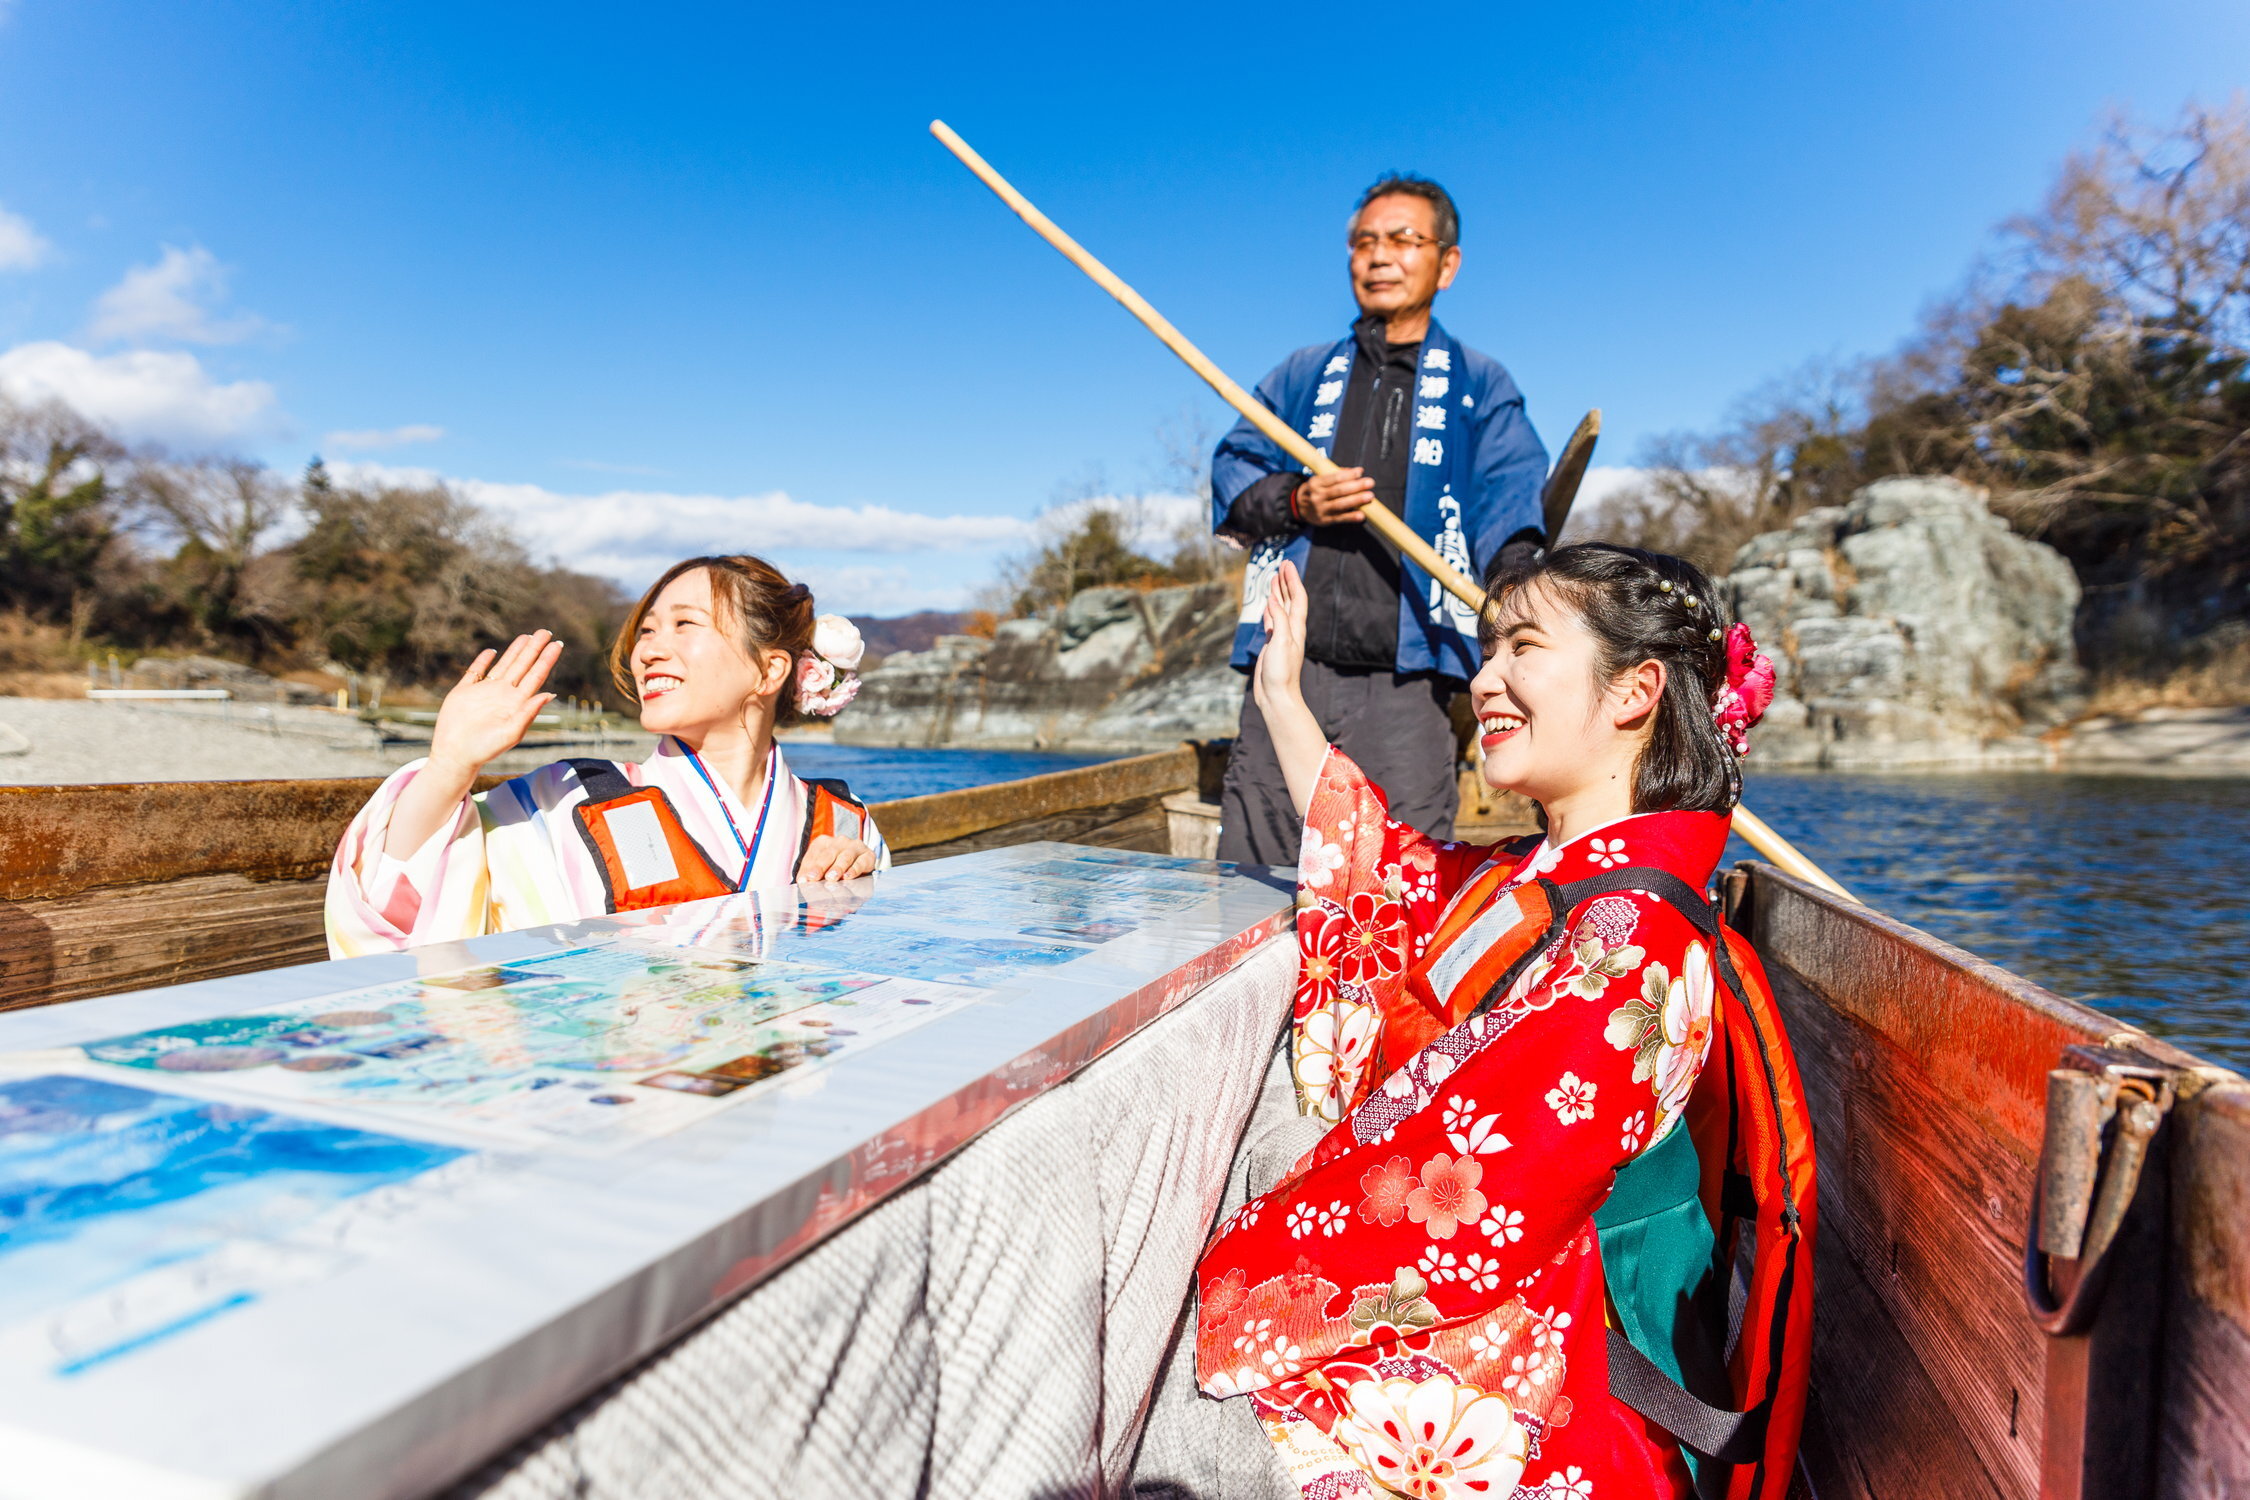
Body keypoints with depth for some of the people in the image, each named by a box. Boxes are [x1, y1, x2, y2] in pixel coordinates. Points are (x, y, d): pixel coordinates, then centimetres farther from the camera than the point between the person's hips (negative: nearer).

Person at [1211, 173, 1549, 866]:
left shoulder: (1480, 386, 14)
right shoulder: (1301, 375, 21)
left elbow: (1511, 507, 1)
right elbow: (1230, 473, 14)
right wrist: (1296, 501, -8)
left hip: (1404, 687, -2)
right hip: (1287, 673, 2)